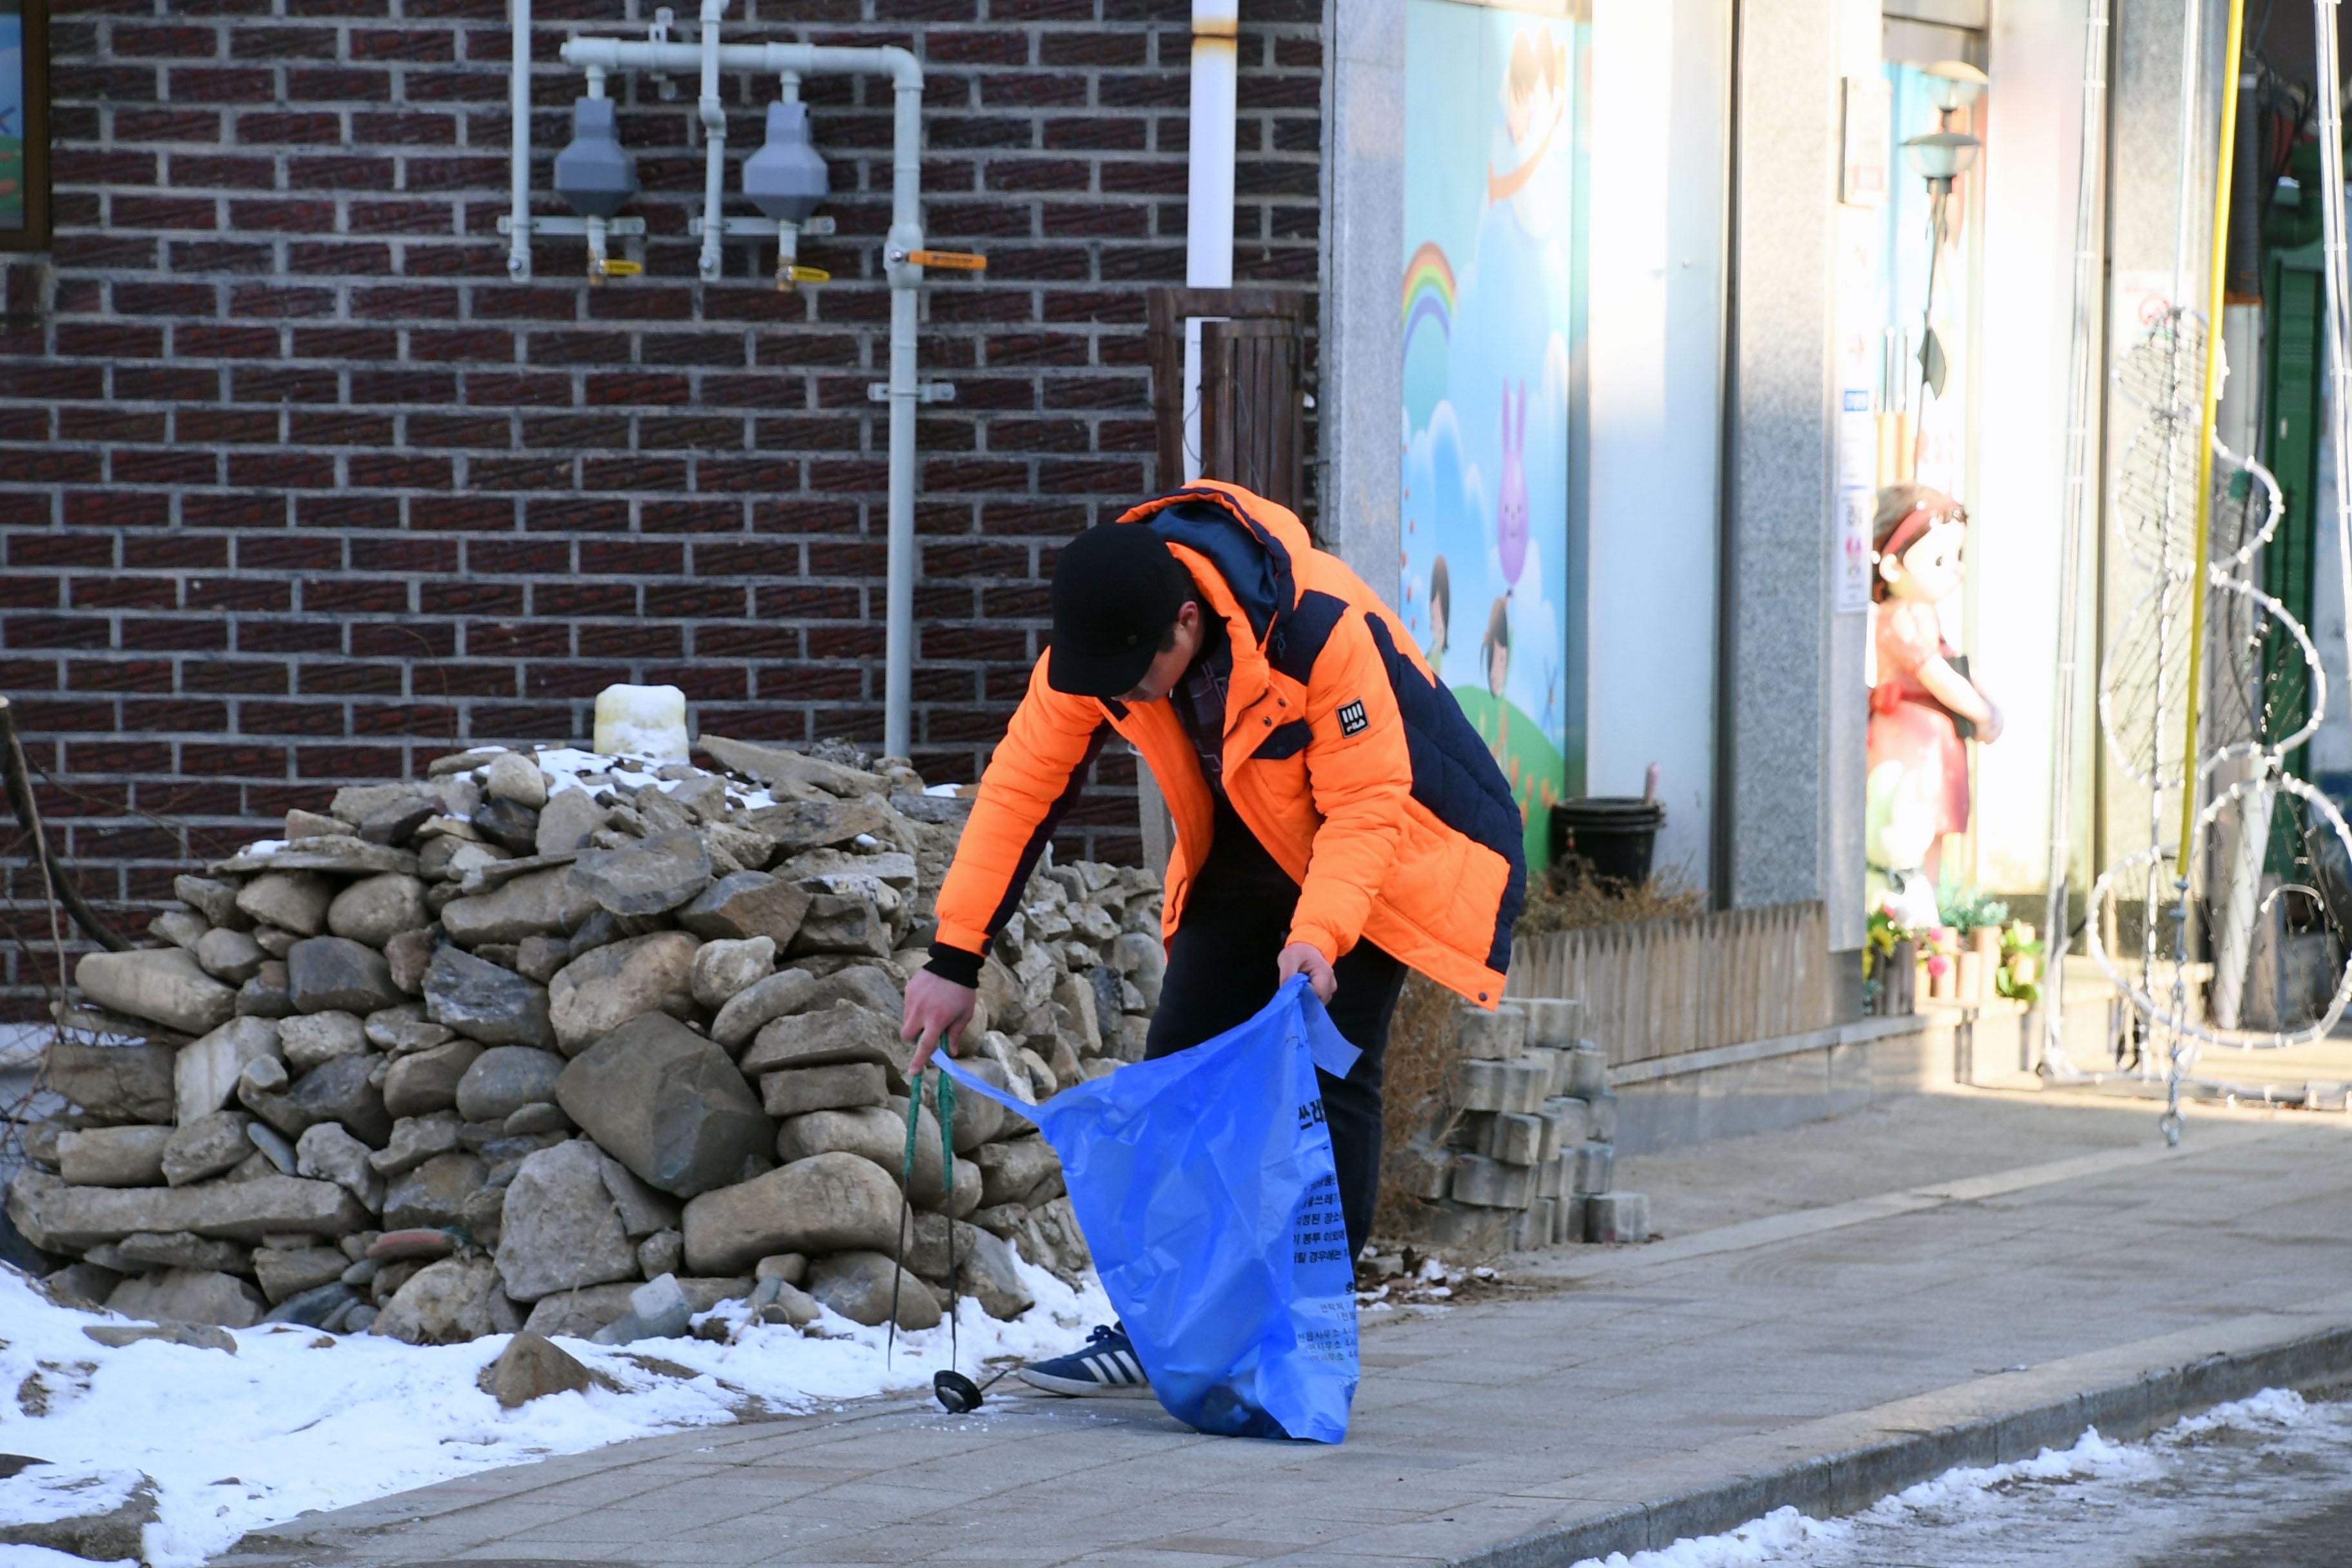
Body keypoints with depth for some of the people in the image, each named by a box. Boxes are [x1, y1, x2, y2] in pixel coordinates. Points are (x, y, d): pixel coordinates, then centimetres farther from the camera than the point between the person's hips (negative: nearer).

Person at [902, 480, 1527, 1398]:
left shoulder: (1323, 630, -37)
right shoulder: (1090, 644, -21)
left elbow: (1365, 806, -31)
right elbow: (1021, 788, -15)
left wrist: (1318, 936, -45)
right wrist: (955, 958, -18)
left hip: (1377, 850, -5)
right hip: (1244, 855, 6)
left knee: (1330, 1073, -14)